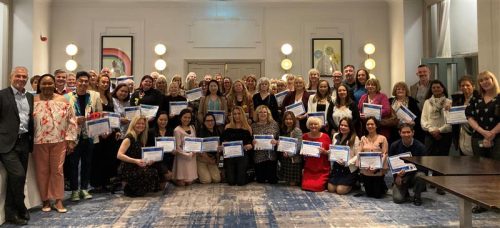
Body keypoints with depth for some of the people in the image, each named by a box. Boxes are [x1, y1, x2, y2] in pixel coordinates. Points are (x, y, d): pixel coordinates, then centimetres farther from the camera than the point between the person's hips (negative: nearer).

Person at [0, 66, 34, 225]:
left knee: (16, 178, 10)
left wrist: (31, 139, 10)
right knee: (18, 175, -14)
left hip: (24, 142, 6)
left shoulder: (30, 97, 13)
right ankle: (21, 210, 6)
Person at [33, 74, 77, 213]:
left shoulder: (63, 101, 3)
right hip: (39, 142, 0)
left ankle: (58, 200, 12)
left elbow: (71, 121, 3)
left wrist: (70, 140, -3)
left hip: (59, 142, 0)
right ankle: (45, 200, 20)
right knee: (42, 171, 7)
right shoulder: (33, 101, 1)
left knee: (57, 170, 4)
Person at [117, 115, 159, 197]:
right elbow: (119, 155, -22)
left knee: (154, 171, -16)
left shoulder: (141, 138, 13)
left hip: (137, 168, 8)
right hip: (128, 170, -8)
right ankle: (129, 189, -5)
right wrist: (135, 161, -32)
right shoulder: (129, 138, -11)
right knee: (150, 173, -27)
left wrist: (148, 160, -4)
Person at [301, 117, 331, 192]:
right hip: (308, 169, 2)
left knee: (317, 187, -14)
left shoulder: (325, 137, -3)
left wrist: (325, 152, -17)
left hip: (322, 170, -2)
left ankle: (324, 182, 19)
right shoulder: (305, 136, 3)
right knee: (306, 186, -11)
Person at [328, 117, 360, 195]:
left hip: (349, 169, -6)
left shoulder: (355, 138, -10)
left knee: (340, 190, -10)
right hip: (336, 167, 6)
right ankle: (348, 183, 28)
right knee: (331, 189, 2)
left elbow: (357, 156, -13)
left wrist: (347, 163, -22)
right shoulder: (335, 136, 7)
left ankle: (353, 184, 21)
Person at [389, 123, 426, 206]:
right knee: (397, 199, -19)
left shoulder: (420, 146, -10)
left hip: (414, 173, 0)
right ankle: (405, 192, 21)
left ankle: (417, 196, -5)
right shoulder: (394, 146, -5)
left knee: (421, 175, -36)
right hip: (400, 175, 0)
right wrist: (397, 176, -15)